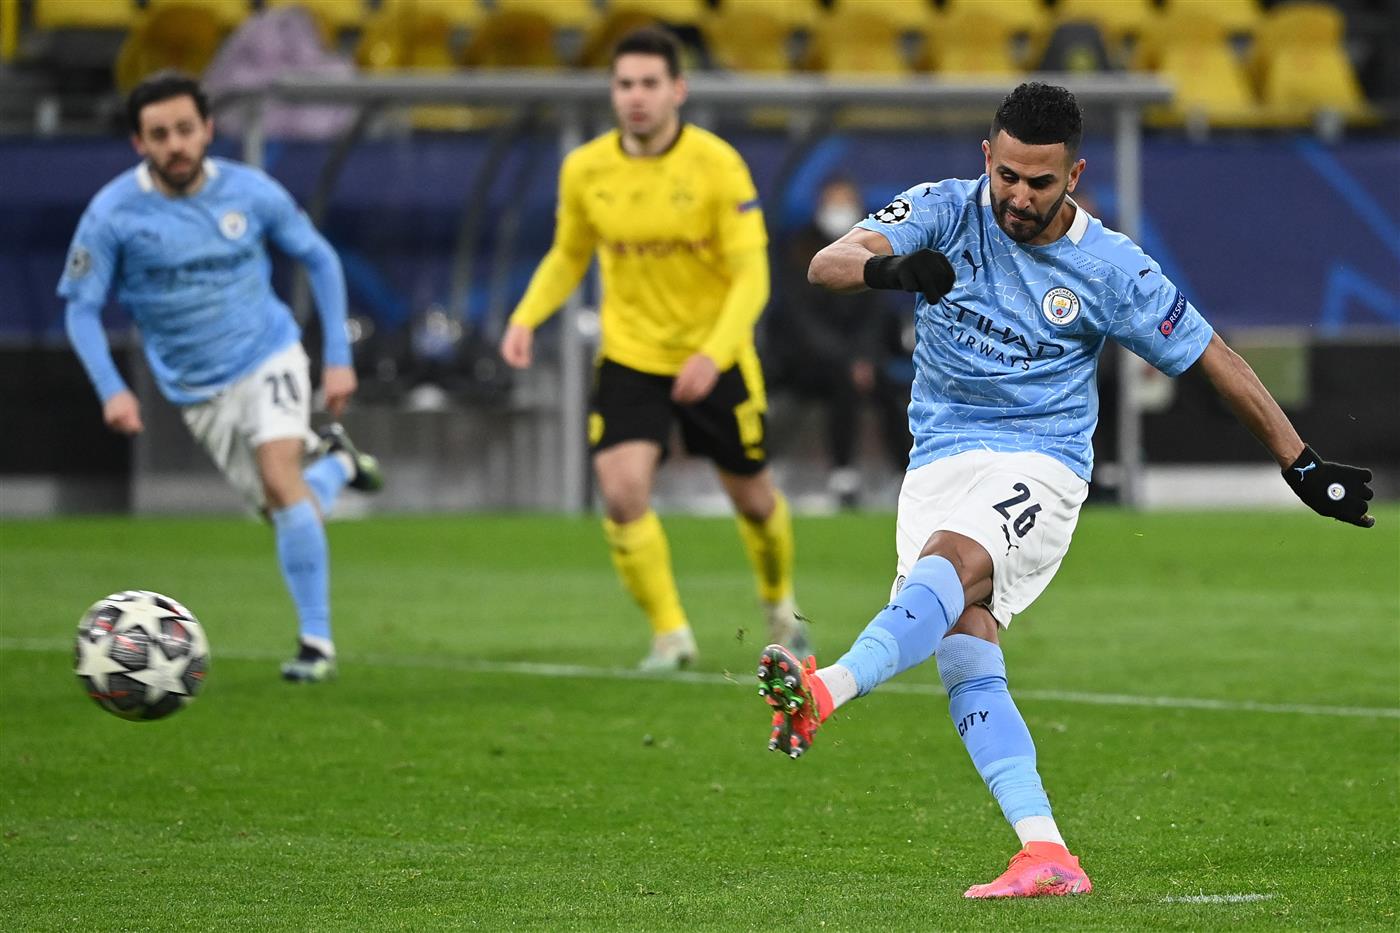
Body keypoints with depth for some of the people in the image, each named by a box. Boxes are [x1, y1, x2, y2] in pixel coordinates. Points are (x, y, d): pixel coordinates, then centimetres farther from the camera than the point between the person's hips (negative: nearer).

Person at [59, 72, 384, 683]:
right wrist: (111, 391, -20)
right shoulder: (112, 214, -15)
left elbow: (318, 259, 4)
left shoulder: (249, 192, -11)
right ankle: (335, 463, 42)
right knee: (284, 510, 5)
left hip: (268, 358, -1)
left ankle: (317, 642, -16)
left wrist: (338, 357, 1)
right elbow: (81, 308, -7)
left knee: (280, 478, -24)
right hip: (198, 391, 1)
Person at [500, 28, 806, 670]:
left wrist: (713, 353, -33)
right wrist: (527, 316, -8)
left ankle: (779, 605, 44)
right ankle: (670, 634, -3)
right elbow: (568, 256, 11)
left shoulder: (716, 165, -17)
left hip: (715, 359, -2)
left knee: (752, 498, 13)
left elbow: (751, 274, -18)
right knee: (622, 493, -19)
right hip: (630, 356, 2)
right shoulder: (584, 169, -6)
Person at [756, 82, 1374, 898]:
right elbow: (830, 262, -15)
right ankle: (1047, 858, -18)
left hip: (1037, 467, -3)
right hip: (937, 462, 3)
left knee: (946, 563, -33)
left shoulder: (1110, 267, -3)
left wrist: (1303, 465, 6)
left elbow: (1213, 358, 6)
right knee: (963, 655, -14)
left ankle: (822, 694, -58)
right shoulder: (945, 213, 0)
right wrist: (889, 269, -39)